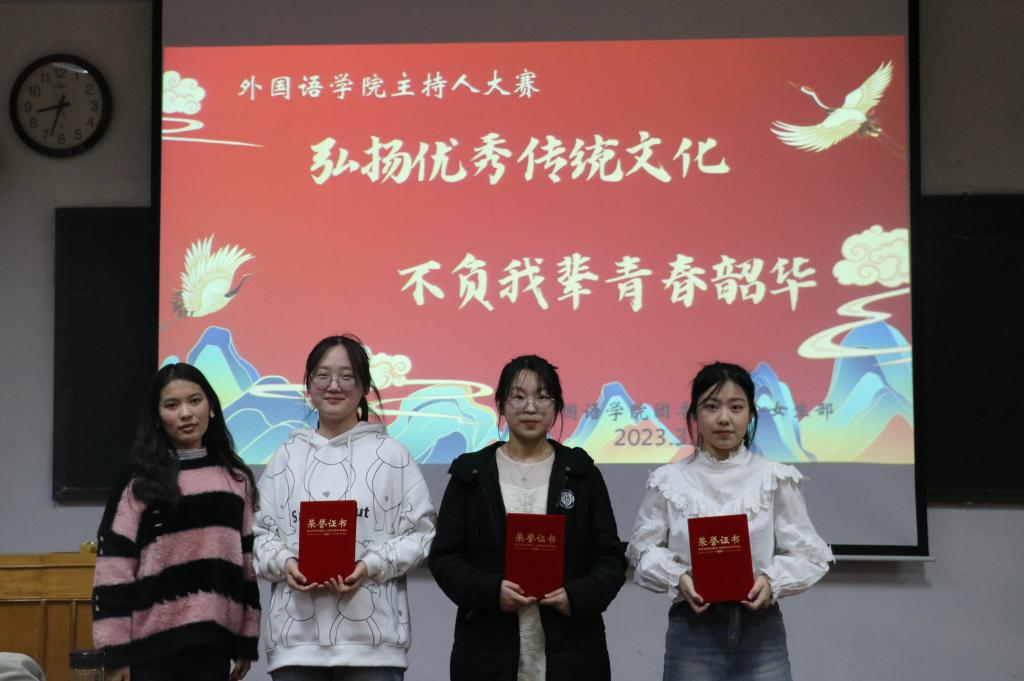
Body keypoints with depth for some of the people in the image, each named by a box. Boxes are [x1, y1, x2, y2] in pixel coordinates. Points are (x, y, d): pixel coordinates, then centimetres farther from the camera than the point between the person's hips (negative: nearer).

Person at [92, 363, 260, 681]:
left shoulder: (237, 477, 12)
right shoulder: (139, 482, 1)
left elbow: (249, 560, 13)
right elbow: (114, 567, -4)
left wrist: (248, 640, 10)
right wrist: (114, 652, -9)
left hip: (214, 640, 3)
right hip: (153, 643, -3)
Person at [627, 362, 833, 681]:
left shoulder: (775, 478, 1)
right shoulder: (669, 481, 3)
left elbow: (807, 553, 2)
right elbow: (644, 549, 7)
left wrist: (772, 581, -16)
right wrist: (678, 578, -11)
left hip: (760, 629, 0)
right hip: (692, 630, 0)